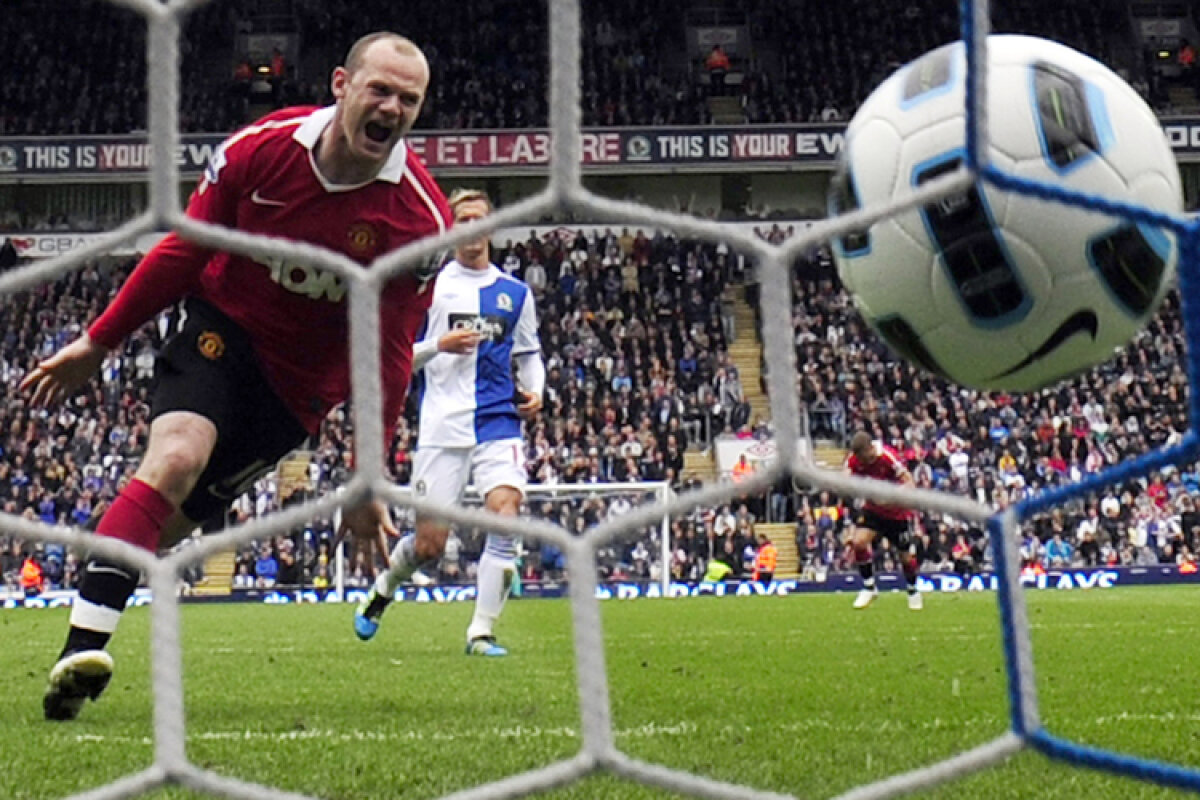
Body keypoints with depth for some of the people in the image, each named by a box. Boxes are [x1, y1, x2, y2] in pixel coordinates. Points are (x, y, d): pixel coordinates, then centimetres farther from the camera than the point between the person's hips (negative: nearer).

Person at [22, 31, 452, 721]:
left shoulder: (422, 217, -15)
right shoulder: (261, 148, -13)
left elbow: (390, 354, -10)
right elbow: (183, 251, 0)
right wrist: (98, 343, 3)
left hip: (300, 380, 2)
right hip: (225, 326, -1)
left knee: (173, 515, -3)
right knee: (176, 456, -27)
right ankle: (83, 650, -34)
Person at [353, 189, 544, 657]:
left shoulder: (516, 293, 14)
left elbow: (529, 354, 23)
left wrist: (533, 391, 4)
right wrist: (440, 346, -11)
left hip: (498, 421, 2)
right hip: (442, 425, -2)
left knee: (505, 515, -20)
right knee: (429, 544, -2)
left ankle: (482, 632, -14)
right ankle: (381, 591, 31)